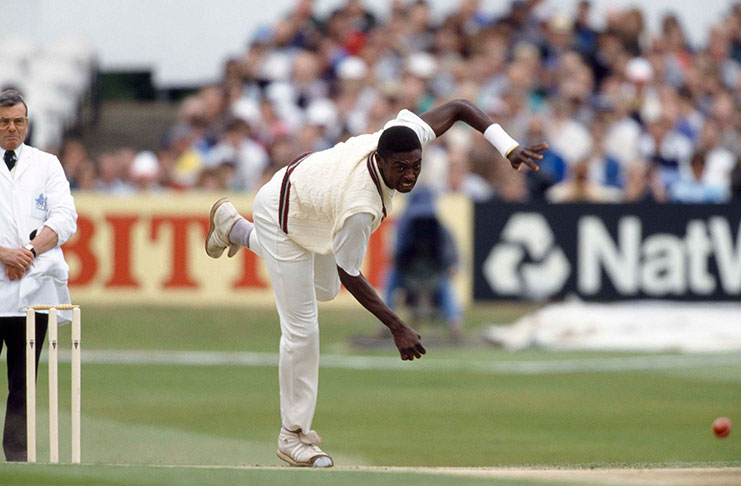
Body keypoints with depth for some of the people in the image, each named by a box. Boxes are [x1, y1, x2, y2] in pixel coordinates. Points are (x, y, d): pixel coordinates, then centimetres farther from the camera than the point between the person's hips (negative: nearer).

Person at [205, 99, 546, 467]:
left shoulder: (404, 135, -31)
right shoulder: (360, 209, -45)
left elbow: (457, 108, -18)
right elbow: (348, 273, -30)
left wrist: (508, 147, -30)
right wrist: (397, 328, -29)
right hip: (282, 218, -8)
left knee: (324, 289, 33)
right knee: (301, 331, -4)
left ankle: (234, 227, 54)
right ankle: (293, 436, 12)